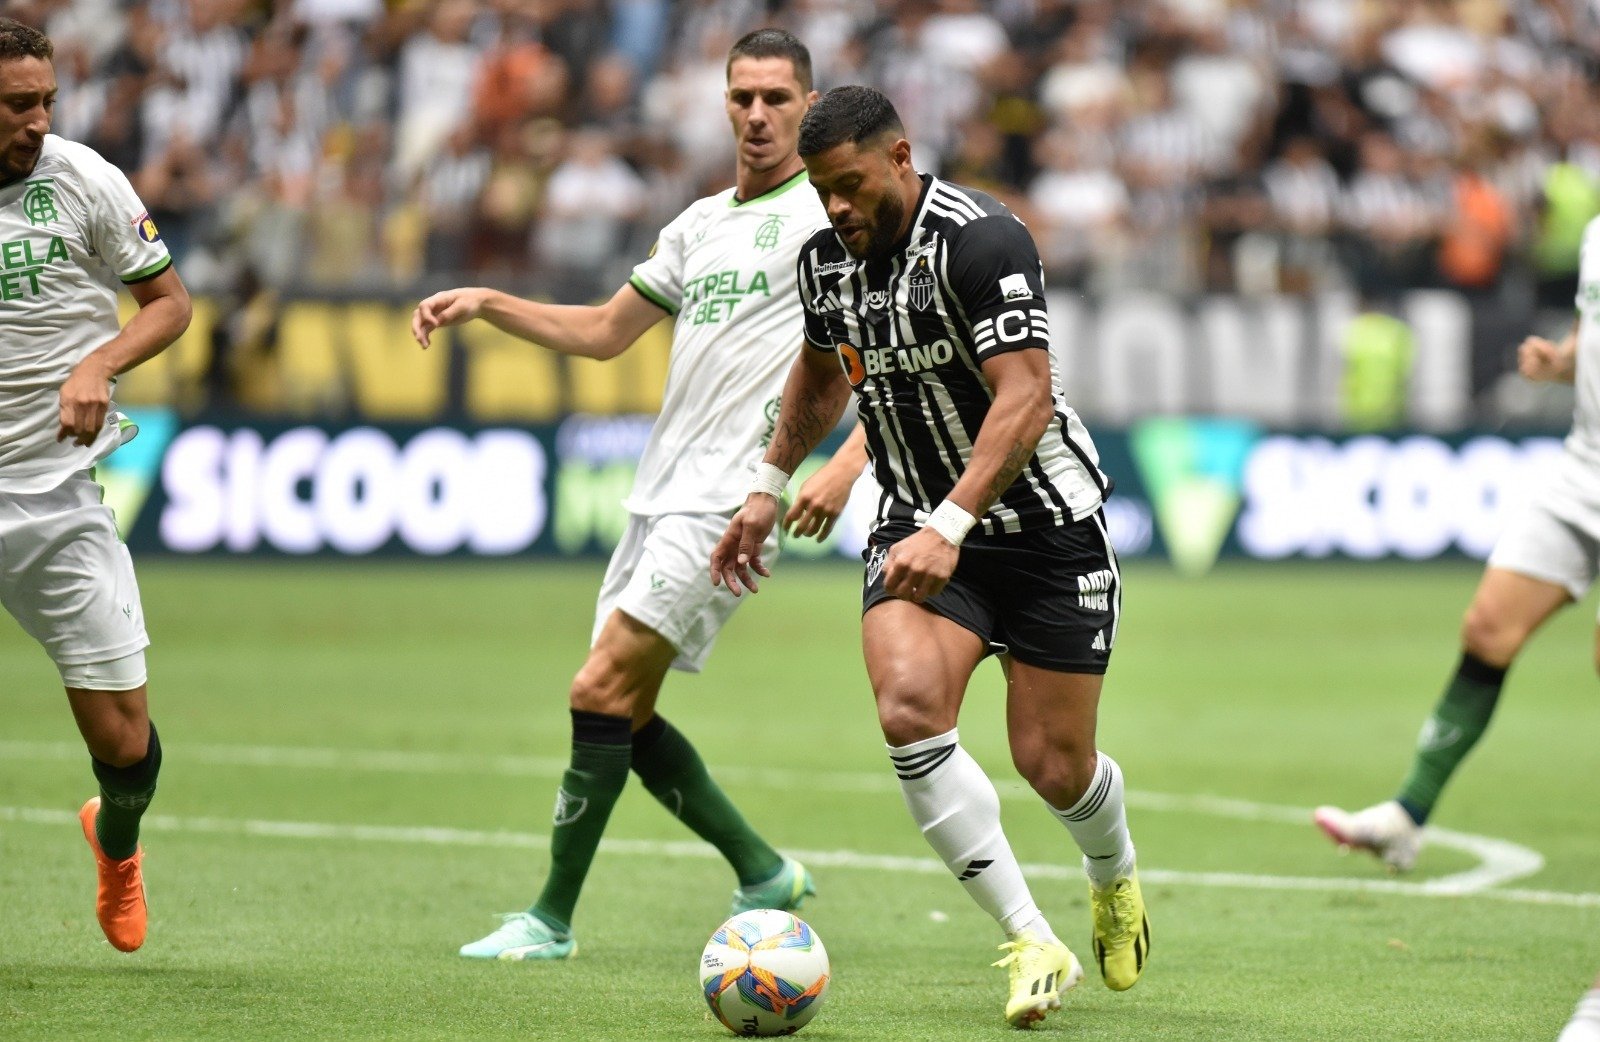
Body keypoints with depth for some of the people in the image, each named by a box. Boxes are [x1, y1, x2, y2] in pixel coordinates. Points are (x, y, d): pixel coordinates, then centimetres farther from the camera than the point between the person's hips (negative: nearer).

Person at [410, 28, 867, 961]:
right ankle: (765, 874, 19)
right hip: (661, 491, 8)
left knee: (601, 692, -14)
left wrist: (847, 466, -23)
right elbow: (603, 333, 28)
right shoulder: (701, 224, 20)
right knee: (625, 715, 6)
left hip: (730, 497, -8)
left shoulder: (829, 212, -4)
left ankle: (552, 919, -8)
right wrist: (486, 304, 16)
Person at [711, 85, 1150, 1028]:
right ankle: (1034, 944, -16)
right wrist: (769, 488, 23)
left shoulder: (981, 241, -21)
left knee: (1053, 765, 0)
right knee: (909, 707, -23)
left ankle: (1115, 879, 39)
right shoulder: (828, 258, 2)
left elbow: (1024, 401, -28)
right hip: (920, 527, 5)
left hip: (1043, 524, -5)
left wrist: (946, 528, -35)